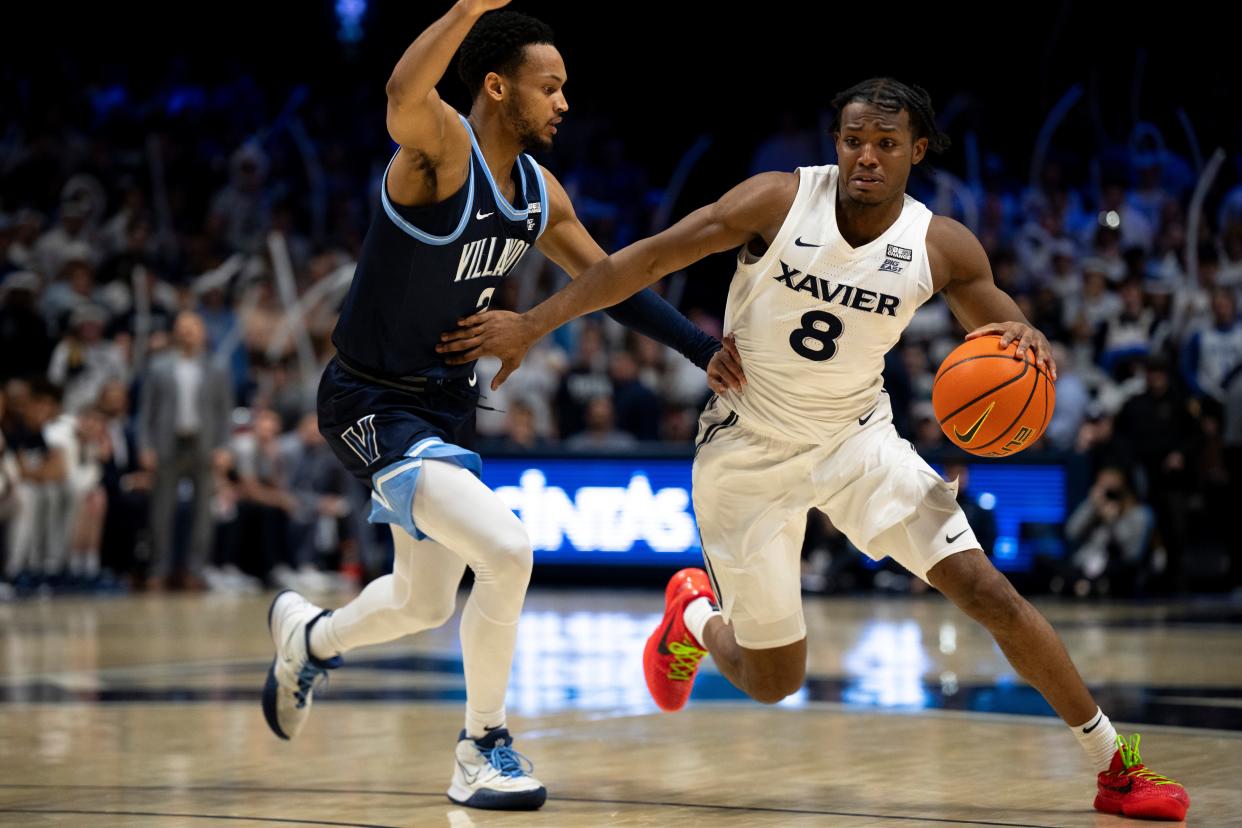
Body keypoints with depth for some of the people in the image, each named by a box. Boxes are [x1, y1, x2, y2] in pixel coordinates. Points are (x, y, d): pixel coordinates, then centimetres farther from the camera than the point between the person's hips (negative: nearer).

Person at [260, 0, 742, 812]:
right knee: (506, 549, -24)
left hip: (444, 403, 9)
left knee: (424, 602, 23)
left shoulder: (540, 194, 3)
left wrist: (703, 348, 7)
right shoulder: (442, 149, -22)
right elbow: (404, 95, -47)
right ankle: (483, 747, -4)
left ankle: (308, 636, 54)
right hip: (373, 405, -9)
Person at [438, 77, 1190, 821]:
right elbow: (649, 259, -14)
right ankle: (695, 613, 39)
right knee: (773, 681, 3)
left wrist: (1025, 343, -27)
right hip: (748, 454, -2)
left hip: (857, 439, 2)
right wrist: (533, 324, -17)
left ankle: (1117, 767, -1)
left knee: (988, 591, -13)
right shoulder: (780, 201, -18)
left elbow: (1004, 329, -1)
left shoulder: (944, 248, -12)